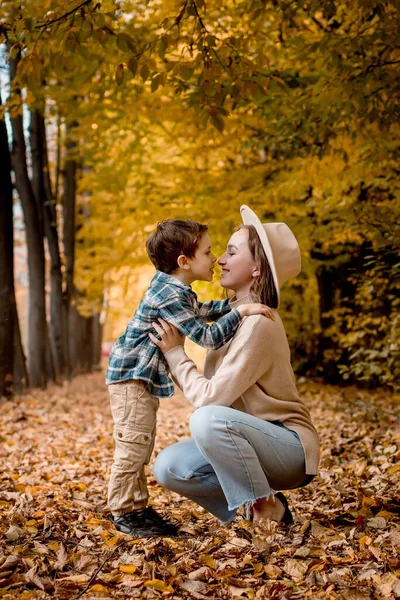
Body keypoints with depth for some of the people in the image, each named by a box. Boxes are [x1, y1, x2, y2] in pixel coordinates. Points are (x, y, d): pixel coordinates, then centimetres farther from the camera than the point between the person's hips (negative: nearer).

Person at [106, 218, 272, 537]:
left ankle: (137, 506, 25)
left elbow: (203, 311, 24)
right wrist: (240, 312, -27)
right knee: (132, 446, -5)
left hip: (145, 378, 11)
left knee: (142, 448, 16)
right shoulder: (170, 297, -25)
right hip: (131, 376, -11)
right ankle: (124, 513, 5)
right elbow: (208, 337, -26)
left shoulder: (178, 290, 8)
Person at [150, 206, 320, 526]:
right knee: (168, 467, -10)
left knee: (208, 419, -35)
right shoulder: (235, 313, 8)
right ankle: (256, 505, 4)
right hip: (254, 443, 8)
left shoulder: (257, 323, -21)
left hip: (290, 448, -8)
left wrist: (175, 352, -13)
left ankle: (267, 508, -13)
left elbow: (210, 398, -23)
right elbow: (213, 390, 7)